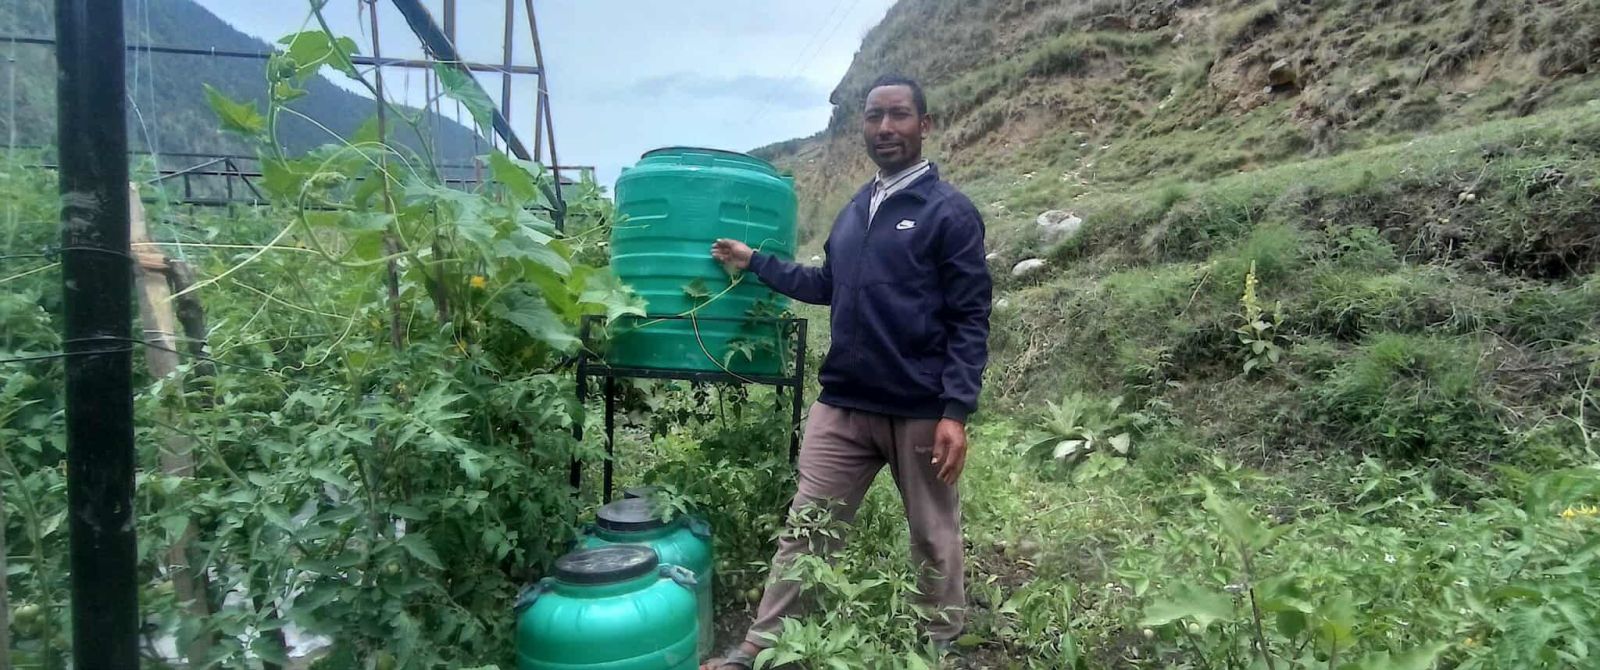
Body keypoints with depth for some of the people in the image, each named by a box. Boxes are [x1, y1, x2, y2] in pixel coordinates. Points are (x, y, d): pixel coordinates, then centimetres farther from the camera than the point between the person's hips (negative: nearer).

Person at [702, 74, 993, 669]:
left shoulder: (950, 211, -6)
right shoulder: (854, 210, 12)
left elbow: (969, 319, -10)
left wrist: (957, 412, -18)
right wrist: (754, 262, 15)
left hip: (920, 413, -5)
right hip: (842, 405, 5)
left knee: (934, 540, 13)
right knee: (804, 531, 9)